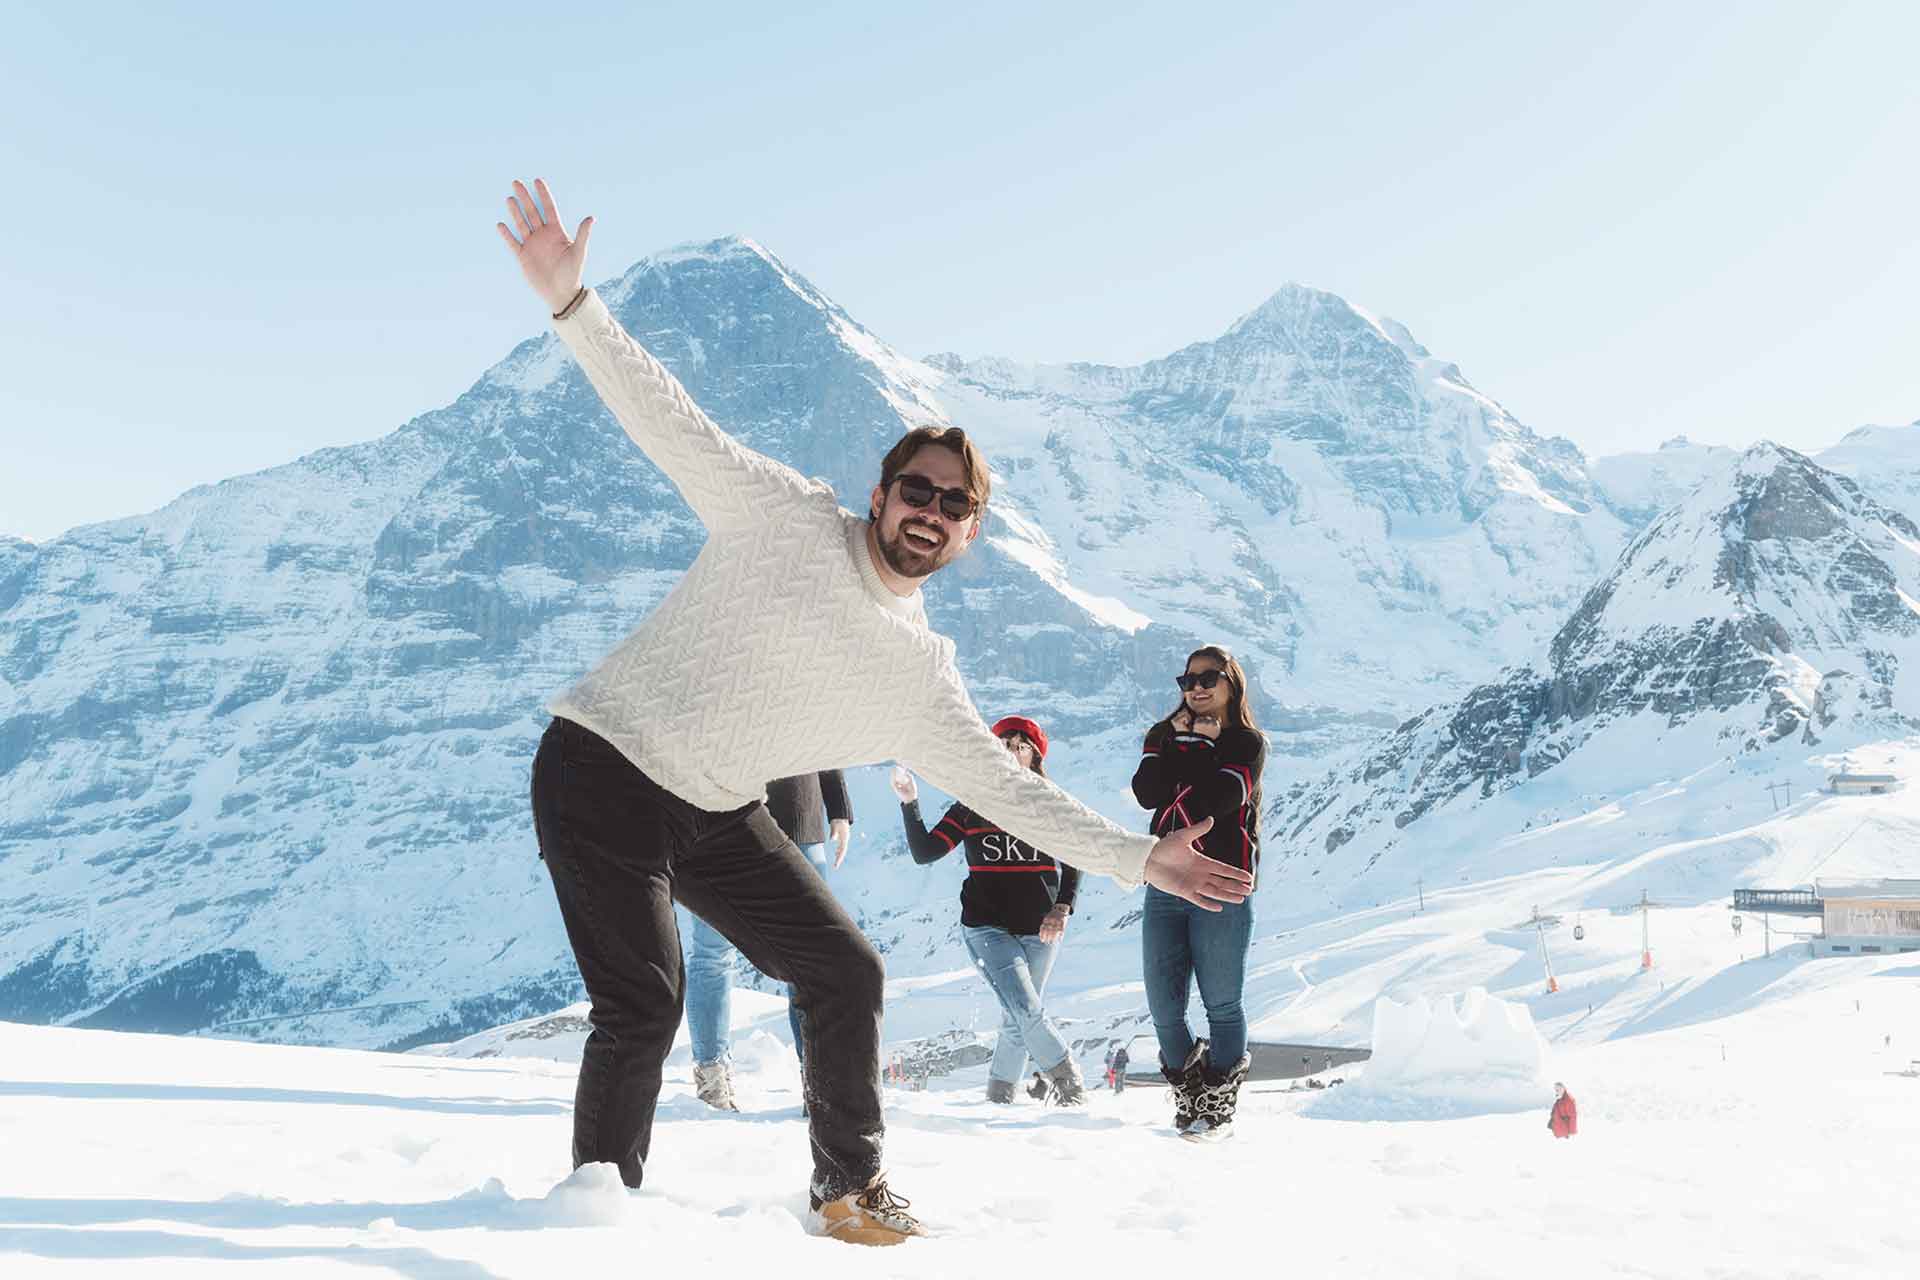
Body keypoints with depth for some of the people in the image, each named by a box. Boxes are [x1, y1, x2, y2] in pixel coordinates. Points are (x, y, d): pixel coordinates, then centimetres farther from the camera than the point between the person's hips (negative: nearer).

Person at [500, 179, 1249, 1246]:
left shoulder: (921, 673, 4)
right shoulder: (787, 518, -9)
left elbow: (1000, 784, 8)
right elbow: (672, 421, -15)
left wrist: (1136, 857, 3)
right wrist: (572, 303, -26)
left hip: (717, 814, 6)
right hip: (602, 768, -6)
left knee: (847, 975, 2)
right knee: (643, 1008, -15)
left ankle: (849, 1189, 20)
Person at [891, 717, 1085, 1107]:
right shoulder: (973, 806, 4)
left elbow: (1072, 862, 9)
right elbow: (924, 852, 2)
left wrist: (1062, 907, -7)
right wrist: (910, 804, -9)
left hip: (1040, 929, 2)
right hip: (988, 927, -2)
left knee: (1017, 1020, 5)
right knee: (1027, 1011, -17)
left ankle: (999, 1096, 24)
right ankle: (1069, 1084, 1)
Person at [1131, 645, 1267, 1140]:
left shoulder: (1247, 743, 3)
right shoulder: (1164, 736, 16)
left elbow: (1217, 799, -15)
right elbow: (1147, 793, -3)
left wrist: (1200, 744, -3)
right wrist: (1179, 741, -7)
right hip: (1166, 886, 4)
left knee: (1221, 1003, -1)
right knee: (1163, 1007, 3)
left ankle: (1219, 1103, 11)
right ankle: (1189, 1095, 21)